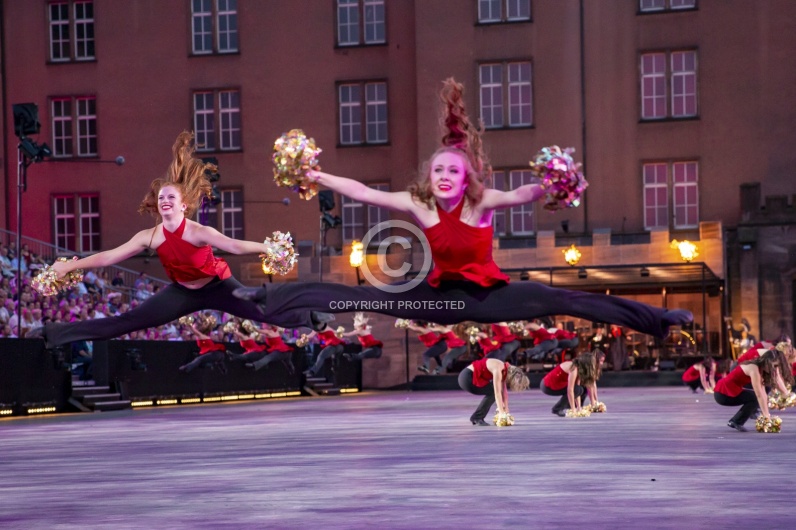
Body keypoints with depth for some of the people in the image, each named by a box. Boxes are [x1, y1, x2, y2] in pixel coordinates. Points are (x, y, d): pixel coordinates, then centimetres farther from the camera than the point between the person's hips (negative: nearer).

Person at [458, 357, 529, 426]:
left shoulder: (505, 370, 5)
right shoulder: (498, 370, -23)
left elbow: (504, 393, 8)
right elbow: (497, 393, -25)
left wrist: (506, 412, 6)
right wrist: (501, 412, -25)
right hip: (466, 378, -9)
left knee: (493, 391, 6)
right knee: (492, 392, -12)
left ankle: (477, 418, 9)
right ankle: (477, 418, -5)